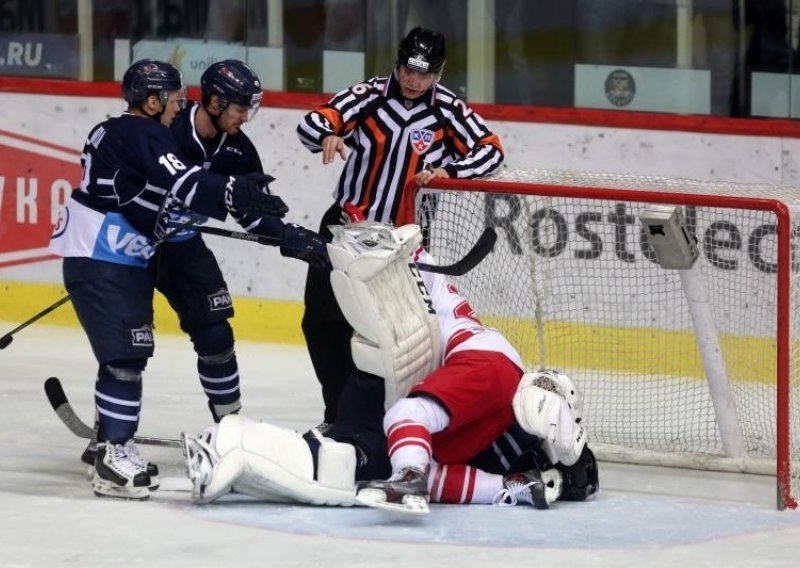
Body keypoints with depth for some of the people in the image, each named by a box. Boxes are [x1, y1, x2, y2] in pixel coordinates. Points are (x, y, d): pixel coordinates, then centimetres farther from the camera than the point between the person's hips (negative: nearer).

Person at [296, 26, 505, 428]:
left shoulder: (447, 109, -4)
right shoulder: (370, 95, -5)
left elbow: (490, 151, -4)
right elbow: (311, 124, -12)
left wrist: (449, 171, -22)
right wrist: (328, 136, -37)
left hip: (402, 235, -2)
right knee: (322, 319, 3)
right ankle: (339, 407, 18)